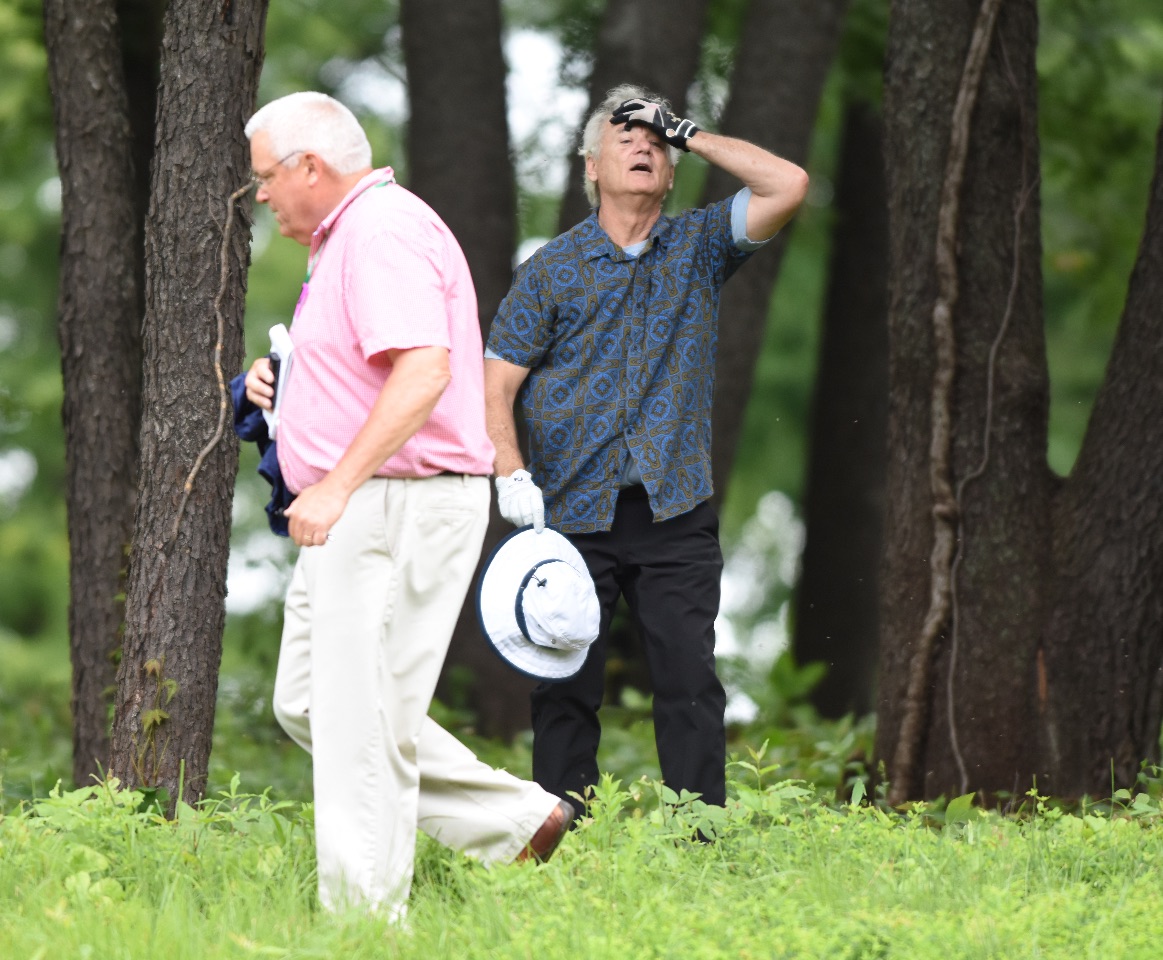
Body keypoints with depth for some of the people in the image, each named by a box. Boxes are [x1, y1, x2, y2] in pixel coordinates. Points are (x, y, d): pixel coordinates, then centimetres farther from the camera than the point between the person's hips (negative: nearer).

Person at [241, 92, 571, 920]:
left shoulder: (384, 232, -15)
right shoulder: (347, 236, 19)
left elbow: (424, 371, -27)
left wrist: (336, 486, -27)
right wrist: (285, 381, 16)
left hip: (398, 505, -11)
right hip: (356, 514, 11)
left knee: (362, 718, -9)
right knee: (307, 702, 13)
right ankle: (518, 822, 16)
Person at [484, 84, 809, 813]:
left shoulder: (699, 246, 9)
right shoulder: (553, 269, 5)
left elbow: (789, 186, -5)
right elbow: (497, 383, 4)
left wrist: (690, 135, 1)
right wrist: (512, 476, -11)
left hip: (676, 509, 1)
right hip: (574, 513, -1)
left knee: (692, 684, -3)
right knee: (568, 689, 0)